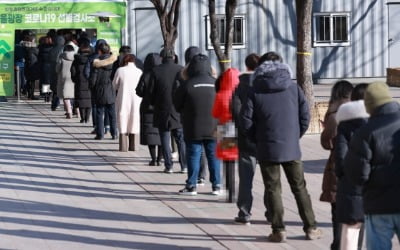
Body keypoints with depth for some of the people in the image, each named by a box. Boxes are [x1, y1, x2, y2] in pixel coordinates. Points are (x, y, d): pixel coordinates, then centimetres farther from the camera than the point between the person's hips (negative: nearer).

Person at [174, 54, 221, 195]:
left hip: (194, 129, -2)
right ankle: (216, 185, 11)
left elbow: (177, 104, 0)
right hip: (213, 129, 2)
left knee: (193, 156, 4)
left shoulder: (187, 85, -10)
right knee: (213, 156, 9)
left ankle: (191, 186, 5)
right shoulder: (216, 83, -2)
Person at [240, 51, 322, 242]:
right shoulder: (293, 88, 3)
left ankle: (278, 230, 2)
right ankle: (311, 228, 13)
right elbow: (305, 116, -1)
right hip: (292, 148, 2)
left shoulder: (255, 91, -2)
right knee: (299, 188, 11)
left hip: (267, 149, -2)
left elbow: (246, 119, -6)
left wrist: (258, 140, 7)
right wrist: (295, 136, 11)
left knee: (273, 190, 5)